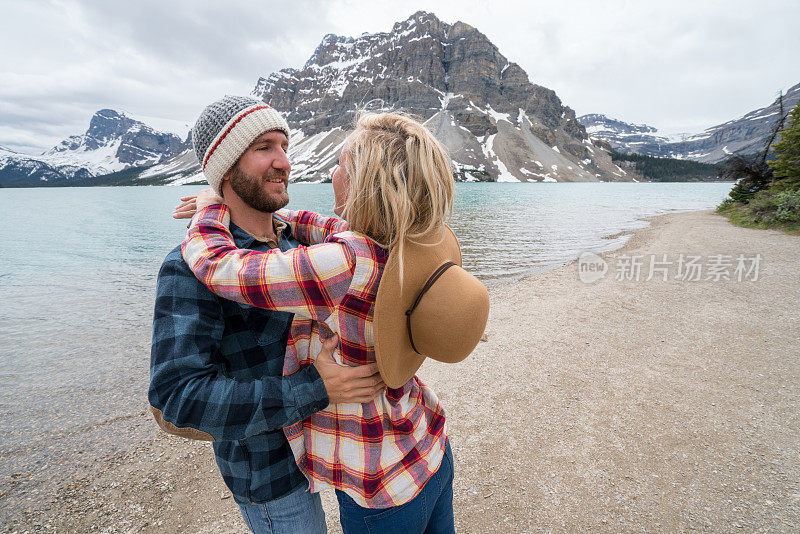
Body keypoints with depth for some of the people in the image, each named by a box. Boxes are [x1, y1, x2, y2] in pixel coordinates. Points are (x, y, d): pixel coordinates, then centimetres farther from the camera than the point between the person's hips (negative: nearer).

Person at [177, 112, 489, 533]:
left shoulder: (349, 265, -35)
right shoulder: (426, 244, -11)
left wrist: (211, 206, -5)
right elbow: (340, 231, 5)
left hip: (383, 489, -6)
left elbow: (215, 262, -25)